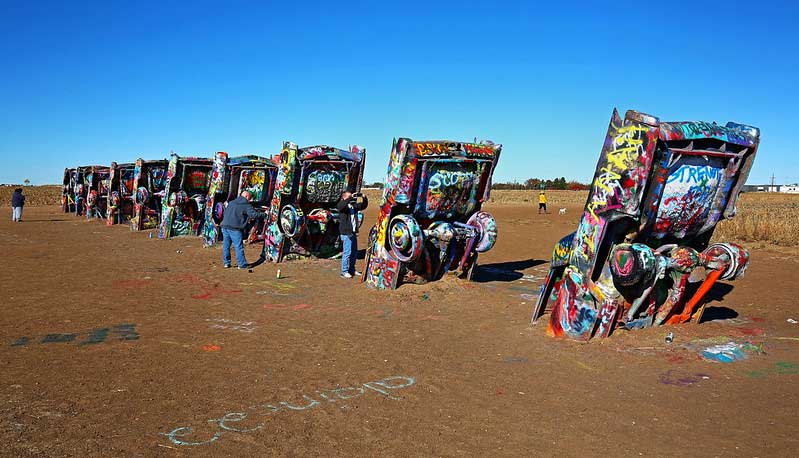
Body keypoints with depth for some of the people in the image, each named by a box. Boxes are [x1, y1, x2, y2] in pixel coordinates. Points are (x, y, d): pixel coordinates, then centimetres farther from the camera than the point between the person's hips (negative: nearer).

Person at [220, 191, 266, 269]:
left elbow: (225, 212, 24)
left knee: (226, 245, 13)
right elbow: (254, 215, -12)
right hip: (235, 228, -6)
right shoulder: (247, 206, -2)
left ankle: (226, 263, 19)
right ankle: (242, 264, 4)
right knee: (239, 246, -1)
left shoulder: (231, 202, 18)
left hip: (225, 226, 7)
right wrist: (264, 215, 0)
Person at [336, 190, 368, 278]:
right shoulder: (341, 205, -7)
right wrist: (351, 197, -30)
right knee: (347, 252, -8)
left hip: (353, 232, 8)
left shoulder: (353, 205, 12)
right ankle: (344, 271, 0)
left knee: (354, 252, 14)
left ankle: (352, 269, 26)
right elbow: (342, 205, -31)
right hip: (346, 233, -8)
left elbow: (364, 205, 19)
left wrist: (364, 198, 1)